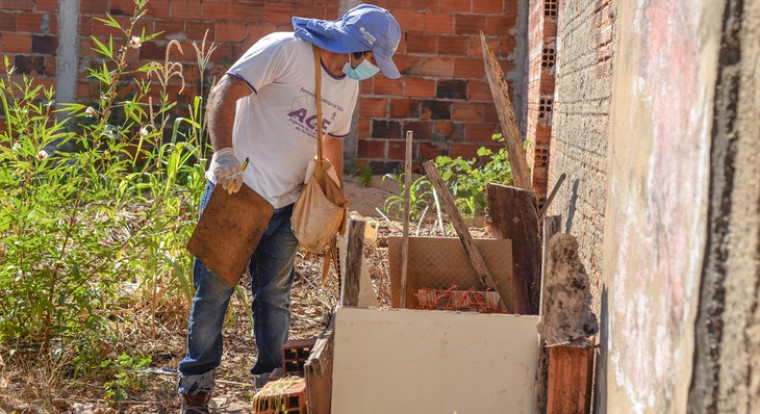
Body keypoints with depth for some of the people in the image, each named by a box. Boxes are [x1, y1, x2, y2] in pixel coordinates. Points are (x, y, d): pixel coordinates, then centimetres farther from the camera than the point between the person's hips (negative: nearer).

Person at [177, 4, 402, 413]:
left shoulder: (347, 86, 10)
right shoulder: (285, 50, -14)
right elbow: (224, 94, -21)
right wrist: (223, 153, -33)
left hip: (284, 207, 6)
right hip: (234, 193, -6)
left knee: (274, 298, 11)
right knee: (213, 291, 3)